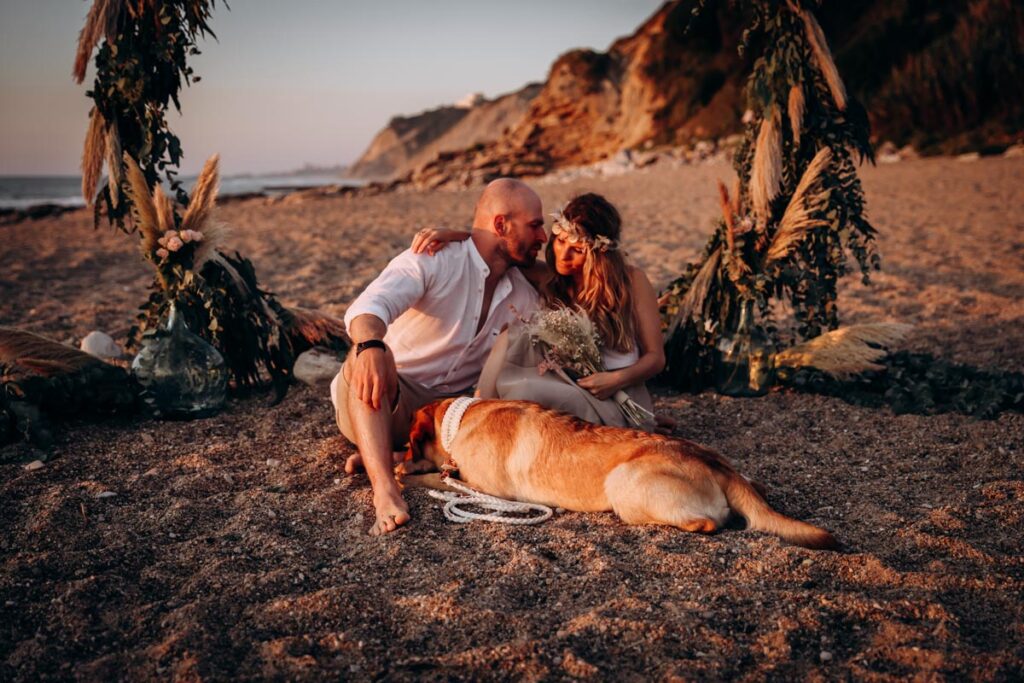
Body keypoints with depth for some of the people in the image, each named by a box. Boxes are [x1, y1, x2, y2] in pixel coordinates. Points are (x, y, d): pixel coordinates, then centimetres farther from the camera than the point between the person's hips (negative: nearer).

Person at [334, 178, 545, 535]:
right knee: (368, 358, -36)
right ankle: (385, 488, -50)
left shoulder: (524, 294, 8)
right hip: (379, 404, -6)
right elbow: (368, 306, -31)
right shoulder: (432, 261, -14)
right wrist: (370, 346, -55)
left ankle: (378, 453, -19)